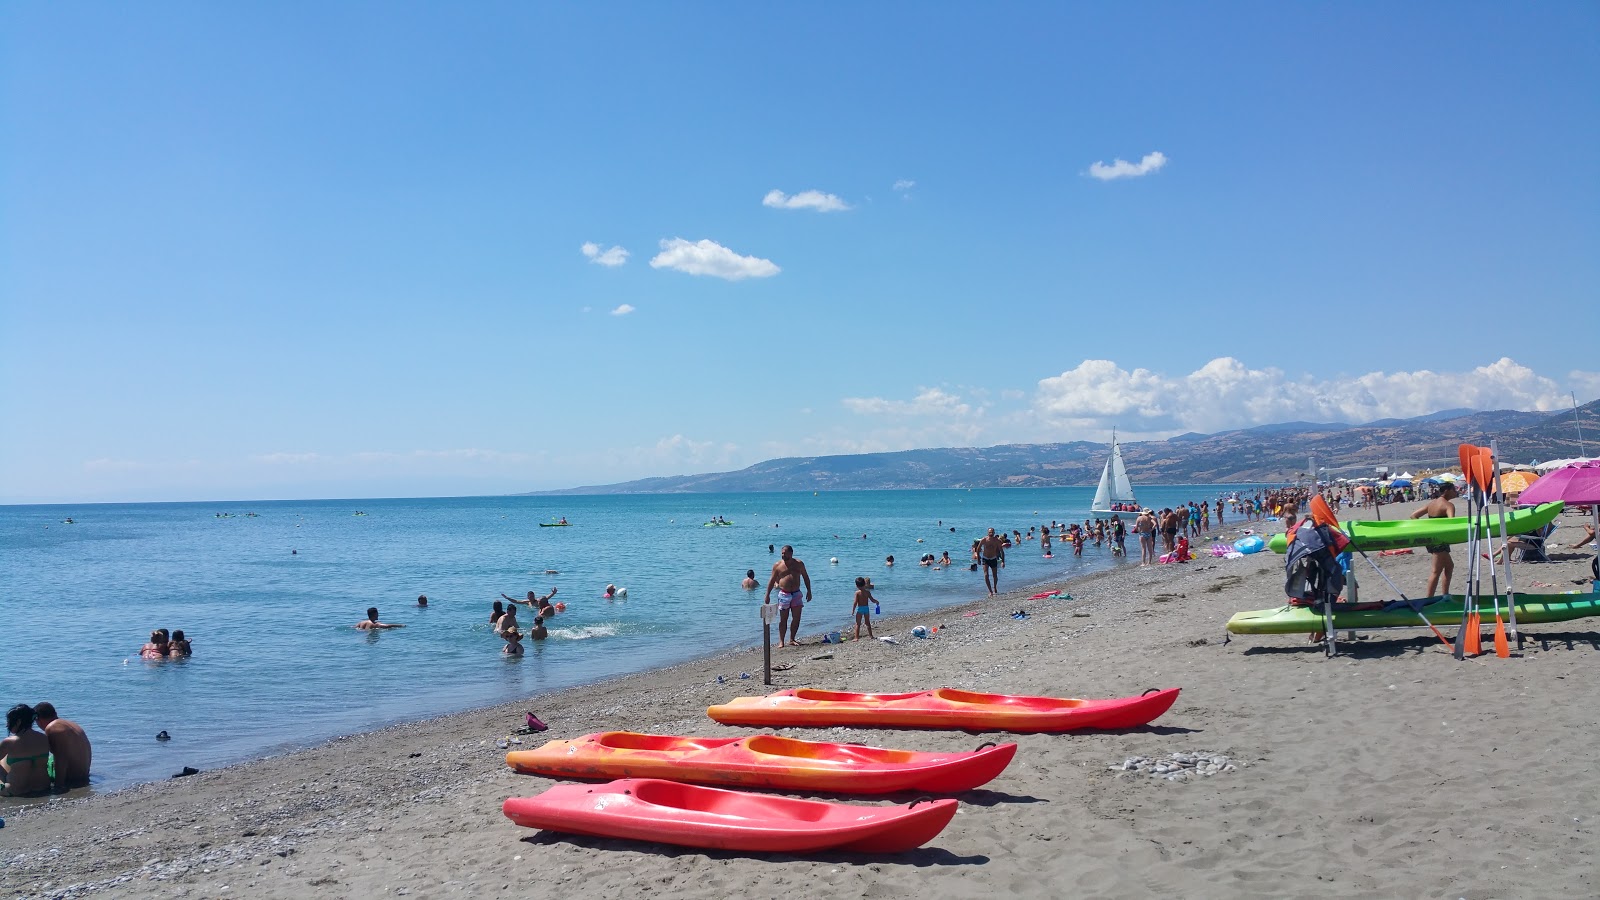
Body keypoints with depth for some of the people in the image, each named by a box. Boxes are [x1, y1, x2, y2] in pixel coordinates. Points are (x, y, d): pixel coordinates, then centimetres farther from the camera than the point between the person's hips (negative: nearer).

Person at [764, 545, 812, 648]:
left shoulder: (799, 564, 6)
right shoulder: (777, 565, 1)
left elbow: (806, 577, 15)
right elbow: (772, 580, 5)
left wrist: (809, 591, 10)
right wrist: (767, 595, 1)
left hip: (796, 594, 2)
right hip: (784, 594, -2)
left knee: (796, 618, 2)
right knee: (783, 619, -2)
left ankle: (792, 639, 14)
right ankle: (781, 641, 4)